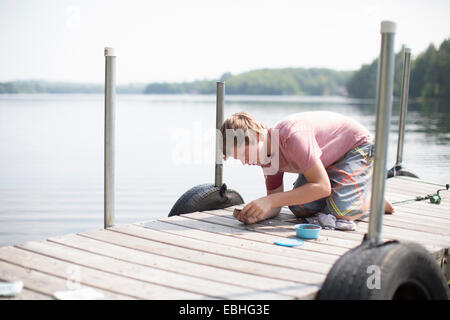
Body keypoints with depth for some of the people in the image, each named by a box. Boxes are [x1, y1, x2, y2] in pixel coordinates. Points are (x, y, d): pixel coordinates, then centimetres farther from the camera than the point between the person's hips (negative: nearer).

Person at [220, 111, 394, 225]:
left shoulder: (292, 136, -37)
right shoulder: (267, 158, -11)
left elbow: (322, 187, -39)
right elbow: (275, 203, -5)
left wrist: (269, 201, -41)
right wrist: (256, 214, -29)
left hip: (356, 145, -7)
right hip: (328, 158, 8)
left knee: (340, 212, -25)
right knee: (300, 208, -10)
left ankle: (374, 195, 5)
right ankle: (337, 189, 16)